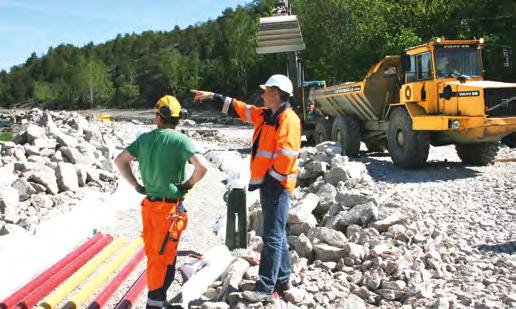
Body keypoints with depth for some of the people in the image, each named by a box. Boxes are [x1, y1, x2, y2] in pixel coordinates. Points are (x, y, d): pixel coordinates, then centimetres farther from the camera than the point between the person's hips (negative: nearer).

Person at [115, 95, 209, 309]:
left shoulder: (145, 138, 2)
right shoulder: (179, 140, -14)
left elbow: (120, 160, 10)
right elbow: (202, 166, -25)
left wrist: (136, 186, 11)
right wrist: (189, 184, -9)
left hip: (149, 204, 6)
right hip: (170, 208, -6)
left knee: (153, 255, 19)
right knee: (163, 258, 5)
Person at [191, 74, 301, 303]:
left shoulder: (288, 119, -15)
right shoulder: (265, 115, 14)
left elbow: (286, 155, -22)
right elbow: (238, 108, 23)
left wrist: (270, 179, -20)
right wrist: (213, 97, 21)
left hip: (277, 185, -10)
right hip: (266, 183, 10)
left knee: (272, 237, -7)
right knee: (276, 234, 17)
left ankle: (266, 289, -3)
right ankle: (283, 279, 28)